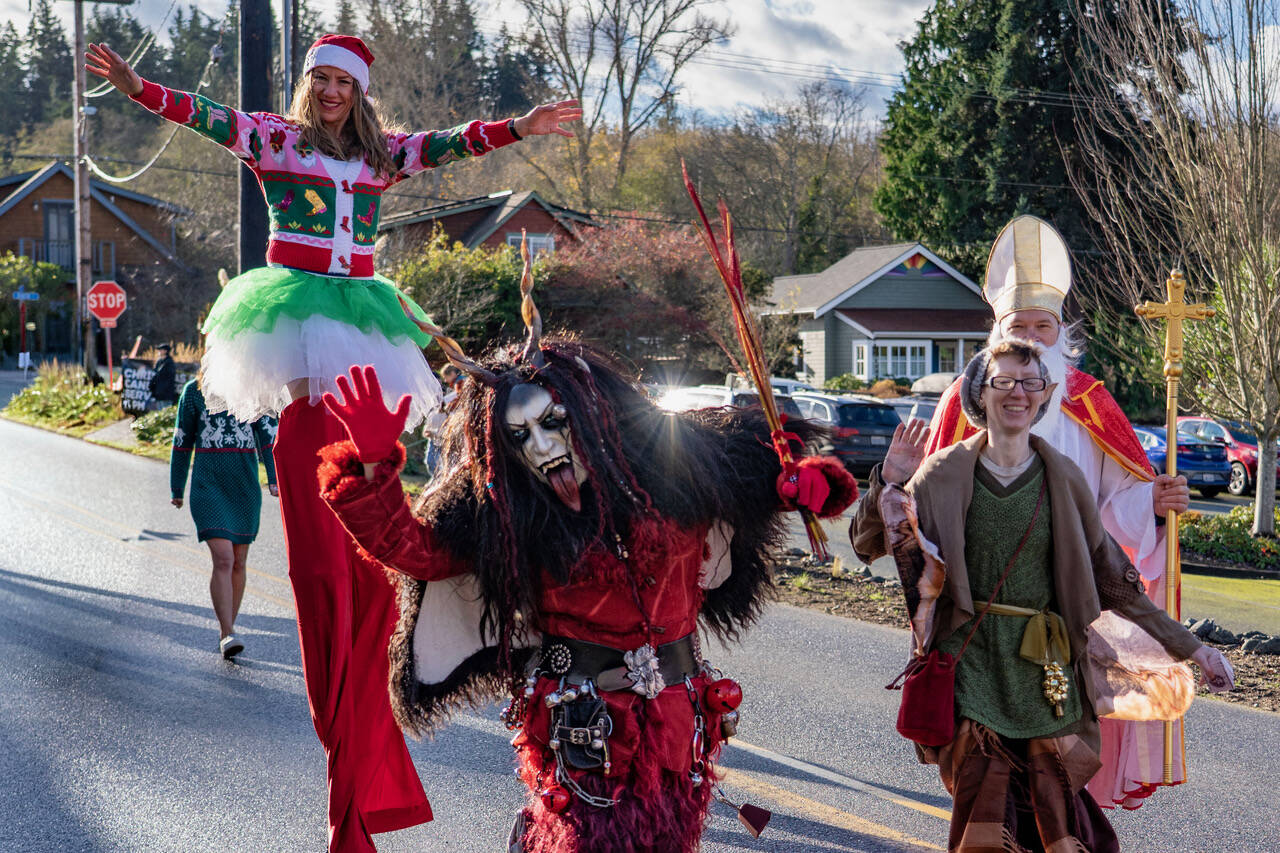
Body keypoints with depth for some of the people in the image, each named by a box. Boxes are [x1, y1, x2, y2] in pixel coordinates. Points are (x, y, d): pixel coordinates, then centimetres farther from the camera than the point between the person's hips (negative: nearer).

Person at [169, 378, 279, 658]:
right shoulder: (194, 391, 1)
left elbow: (268, 436, -3)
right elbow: (182, 441, 8)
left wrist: (274, 478, -16)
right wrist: (176, 488, 10)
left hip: (245, 486, 3)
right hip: (208, 485, -2)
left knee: (238, 563, 9)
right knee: (223, 560, -16)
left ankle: (225, 631, 24)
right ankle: (228, 635, -17)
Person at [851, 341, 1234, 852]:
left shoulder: (1063, 481, 6)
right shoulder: (944, 474, 3)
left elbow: (1110, 581, 11)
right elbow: (868, 544, 3)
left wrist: (1185, 646, 10)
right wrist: (888, 483, -13)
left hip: (1044, 669, 1)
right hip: (971, 662, -1)